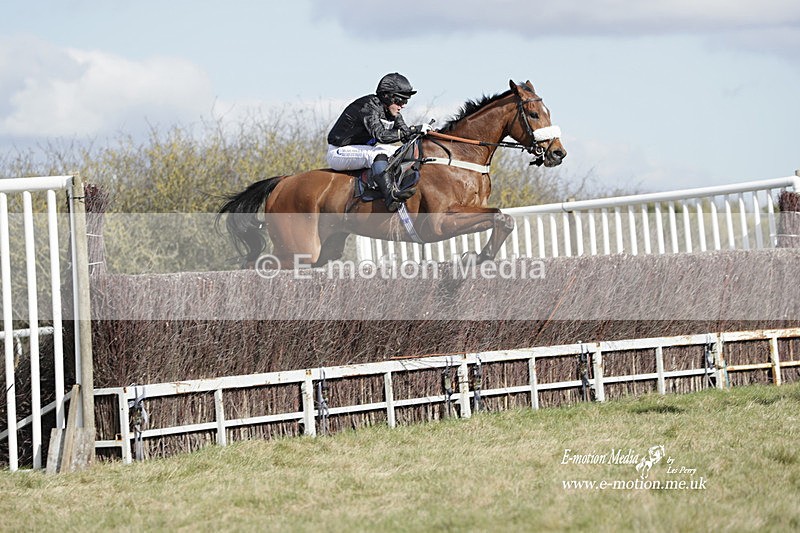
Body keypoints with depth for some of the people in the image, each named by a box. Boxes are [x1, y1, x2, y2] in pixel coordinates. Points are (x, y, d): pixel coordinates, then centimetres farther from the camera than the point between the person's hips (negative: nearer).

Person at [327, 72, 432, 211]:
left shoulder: (392, 113, 4)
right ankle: (390, 195, -50)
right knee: (377, 152, -35)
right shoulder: (369, 106, -24)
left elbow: (406, 136, 4)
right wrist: (414, 130, -38)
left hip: (363, 150, 10)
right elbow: (381, 135, -36)